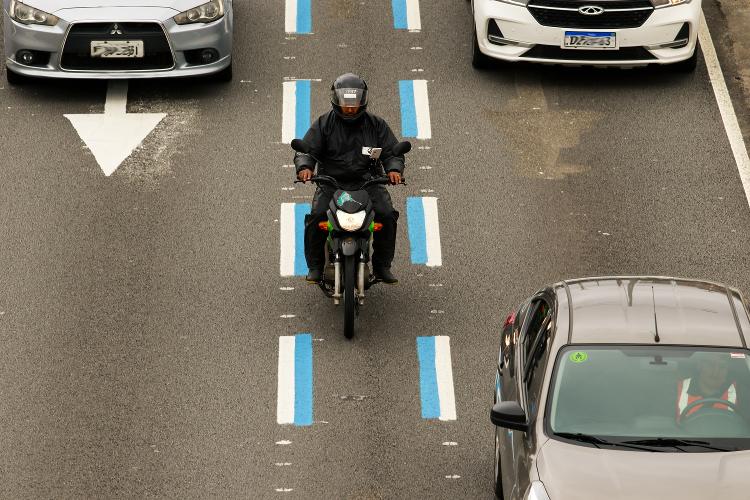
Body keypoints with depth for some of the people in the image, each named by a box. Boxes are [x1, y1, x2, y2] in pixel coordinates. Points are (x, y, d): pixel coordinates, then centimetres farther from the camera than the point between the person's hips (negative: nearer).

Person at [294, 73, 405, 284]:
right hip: (331, 182, -1)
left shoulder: (376, 124, 10)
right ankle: (315, 266, -7)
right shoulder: (324, 124, 7)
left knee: (387, 216, -21)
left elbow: (391, 151, 8)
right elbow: (307, 149, 1)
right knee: (316, 217, -25)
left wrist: (394, 169, -15)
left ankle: (382, 265, -3)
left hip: (367, 181, 1)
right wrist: (304, 167, -22)